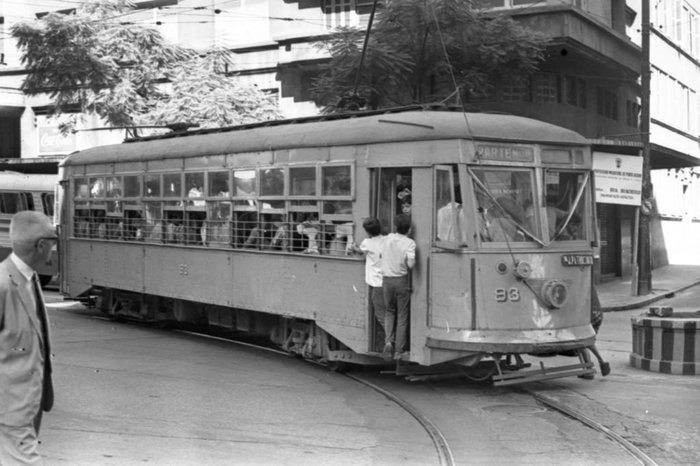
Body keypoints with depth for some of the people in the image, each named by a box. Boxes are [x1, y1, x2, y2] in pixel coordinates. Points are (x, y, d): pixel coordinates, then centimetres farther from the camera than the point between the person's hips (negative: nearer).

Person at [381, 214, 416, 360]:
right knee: (402, 316, 9)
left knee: (390, 312, 21)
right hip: (401, 280, -3)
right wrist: (412, 260, 0)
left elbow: (382, 254, 13)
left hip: (386, 279, 3)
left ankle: (389, 341, -1)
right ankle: (399, 351, 10)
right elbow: (411, 264, -19)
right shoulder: (409, 243, -11)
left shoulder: (388, 238, 1)